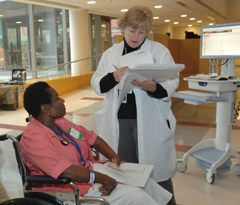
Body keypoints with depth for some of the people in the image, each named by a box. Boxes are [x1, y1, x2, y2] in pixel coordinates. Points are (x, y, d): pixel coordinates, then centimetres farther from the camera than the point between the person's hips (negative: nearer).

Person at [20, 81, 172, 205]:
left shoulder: (60, 122, 6)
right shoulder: (32, 137, -21)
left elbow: (91, 137, 15)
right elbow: (66, 171, -30)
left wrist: (113, 156, 3)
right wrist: (101, 178, -25)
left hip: (89, 170, 9)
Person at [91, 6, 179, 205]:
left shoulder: (160, 51, 3)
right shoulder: (110, 54, 12)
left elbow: (173, 82, -4)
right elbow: (96, 83, 7)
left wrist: (153, 88, -25)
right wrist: (113, 78, -14)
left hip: (149, 120, -3)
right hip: (119, 120, 3)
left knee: (157, 172, 3)